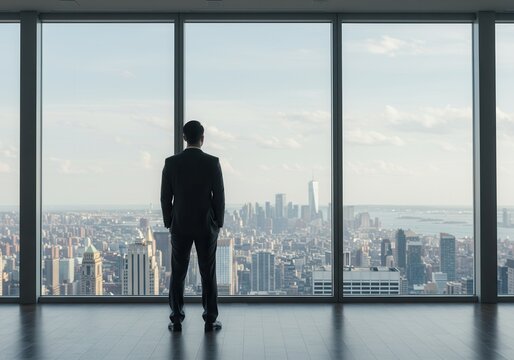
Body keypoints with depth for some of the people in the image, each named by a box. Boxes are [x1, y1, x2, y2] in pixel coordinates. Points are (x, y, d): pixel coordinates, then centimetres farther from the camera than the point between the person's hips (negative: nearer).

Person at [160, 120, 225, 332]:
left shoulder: (171, 163, -4)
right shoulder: (212, 162, -8)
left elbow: (165, 197, -1)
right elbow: (219, 196, -6)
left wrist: (169, 223, 10)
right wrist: (218, 223, 5)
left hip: (180, 226, 1)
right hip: (206, 226, -1)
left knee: (177, 274, 8)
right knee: (208, 274, 5)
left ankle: (176, 321, 8)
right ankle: (210, 321, 6)